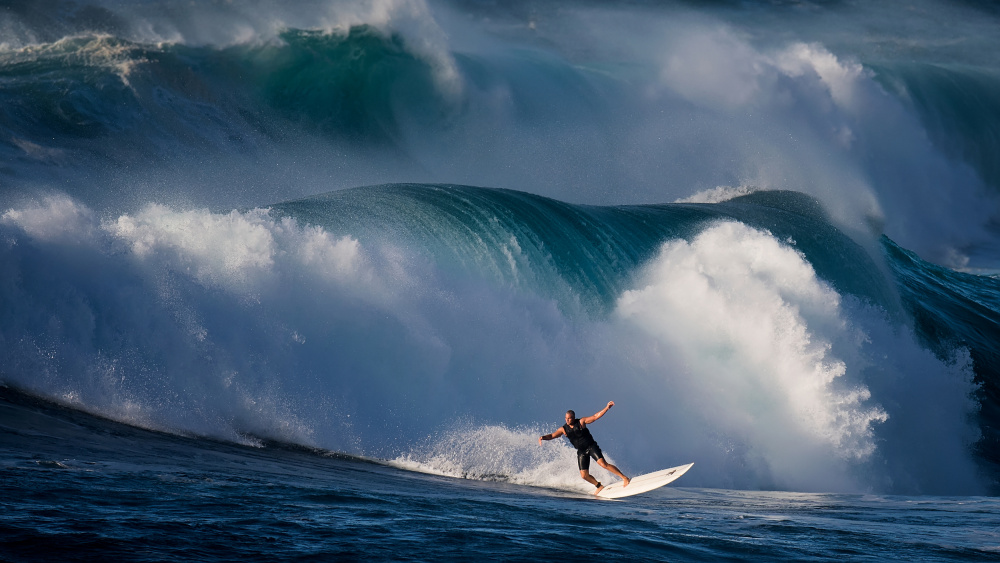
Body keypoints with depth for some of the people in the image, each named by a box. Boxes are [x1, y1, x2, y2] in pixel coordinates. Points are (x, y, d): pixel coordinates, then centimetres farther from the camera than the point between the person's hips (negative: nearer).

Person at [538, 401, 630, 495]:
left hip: (591, 446, -4)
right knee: (584, 475, -3)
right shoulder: (563, 429, 1)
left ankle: (624, 478, -19)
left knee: (603, 464, -22)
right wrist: (542, 437, -21)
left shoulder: (581, 422, -8)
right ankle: (599, 486, 22)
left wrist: (607, 408, -22)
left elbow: (595, 416, -12)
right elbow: (552, 436, 0)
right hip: (581, 452, 4)